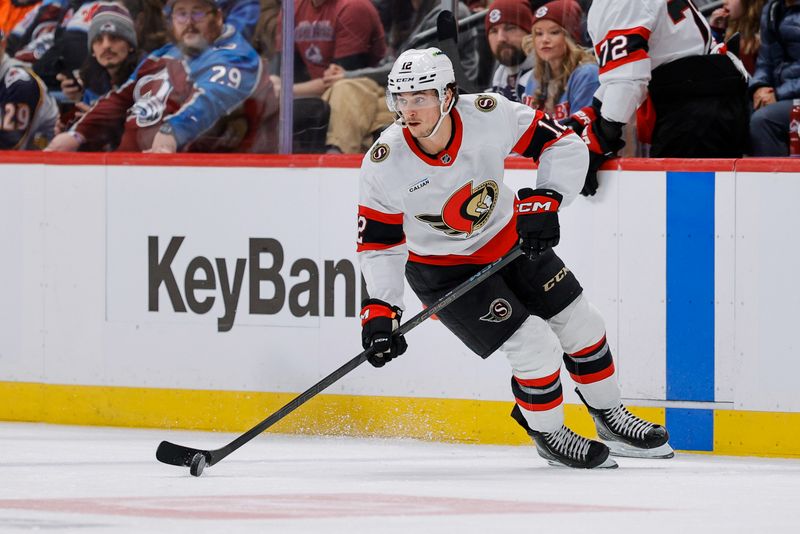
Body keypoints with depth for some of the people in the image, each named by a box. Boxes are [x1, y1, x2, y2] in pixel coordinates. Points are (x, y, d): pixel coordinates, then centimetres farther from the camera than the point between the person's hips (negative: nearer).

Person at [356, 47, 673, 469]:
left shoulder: (489, 115, -25)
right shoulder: (384, 165, -26)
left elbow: (565, 145, -13)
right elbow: (378, 242, -15)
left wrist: (545, 200, -24)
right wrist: (379, 310, -22)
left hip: (510, 240, 3)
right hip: (443, 270, -3)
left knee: (580, 327, 9)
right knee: (535, 348, -14)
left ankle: (610, 420, 34)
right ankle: (548, 435, 12)